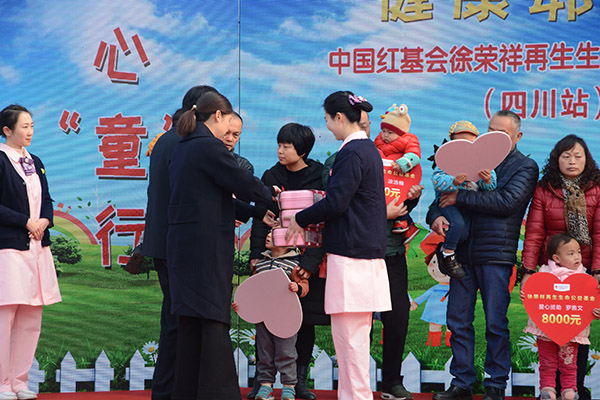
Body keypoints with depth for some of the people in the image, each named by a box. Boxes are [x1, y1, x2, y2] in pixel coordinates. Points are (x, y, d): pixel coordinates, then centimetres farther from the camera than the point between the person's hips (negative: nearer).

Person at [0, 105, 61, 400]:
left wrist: (44, 221, 0)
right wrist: (26, 222, -13)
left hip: (37, 247, 7)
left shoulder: (34, 162, 17)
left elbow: (46, 200, 20)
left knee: (32, 318, 7)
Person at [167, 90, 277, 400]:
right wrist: (270, 194, 7)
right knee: (214, 320, -4)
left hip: (182, 244, 9)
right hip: (208, 247, -9)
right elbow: (244, 184, -13)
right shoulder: (210, 147, -14)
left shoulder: (181, 148, 14)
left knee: (189, 321, 12)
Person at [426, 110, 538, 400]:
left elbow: (507, 201, -13)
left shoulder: (525, 167, 4)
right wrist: (435, 215, -9)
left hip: (496, 254, -4)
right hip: (463, 251, 4)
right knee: (458, 320, 4)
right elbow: (443, 192, 14)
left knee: (495, 323, -1)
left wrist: (460, 198, -12)